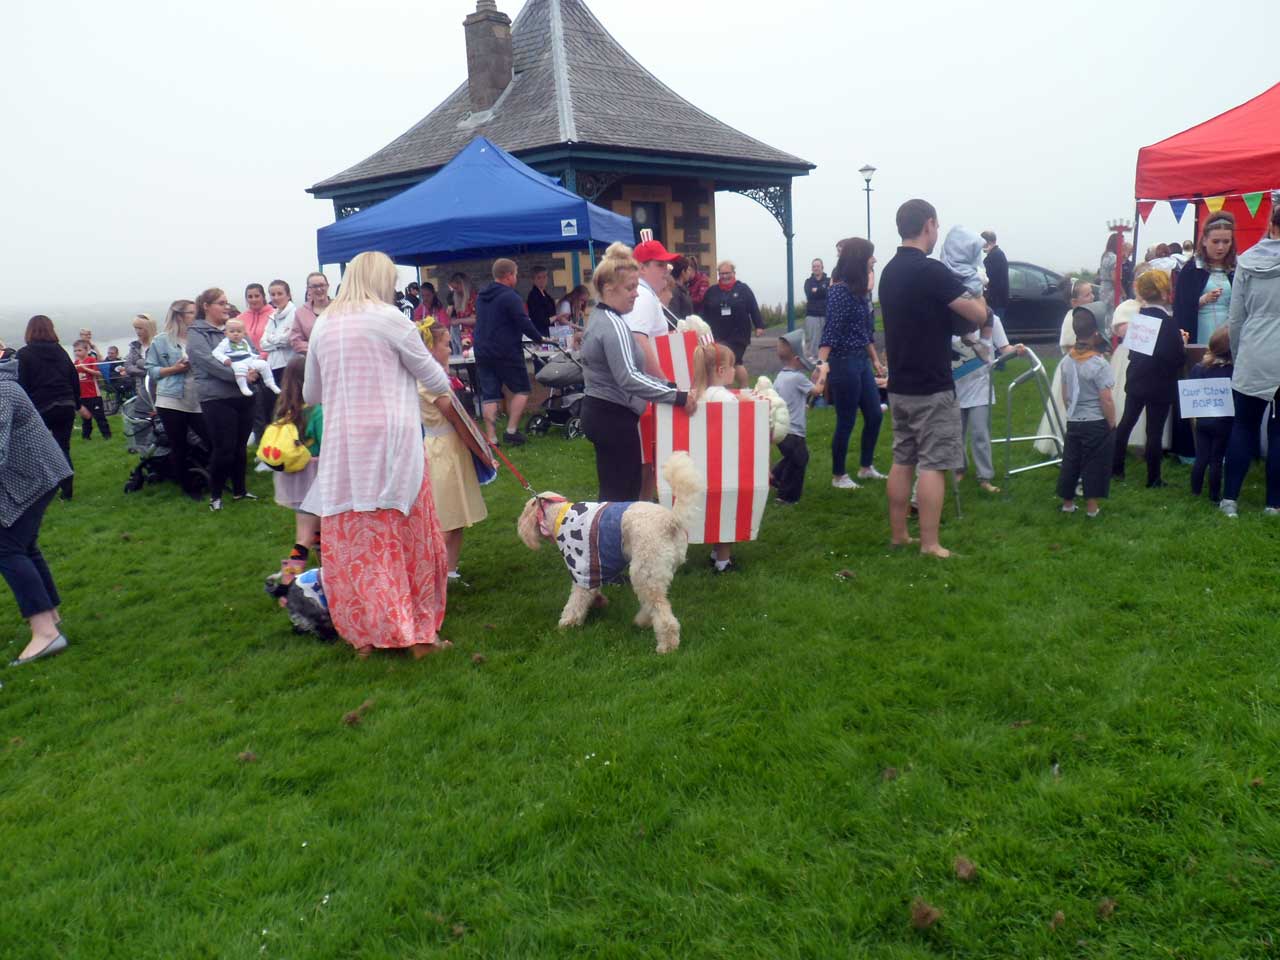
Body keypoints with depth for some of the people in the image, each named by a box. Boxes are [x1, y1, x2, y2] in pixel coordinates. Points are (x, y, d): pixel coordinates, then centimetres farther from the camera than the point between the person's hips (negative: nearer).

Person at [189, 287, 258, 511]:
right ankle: (215, 494, 13)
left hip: (244, 396, 6)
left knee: (241, 447, 13)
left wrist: (255, 368, -10)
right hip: (216, 398, -5)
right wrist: (240, 375, -23)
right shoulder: (197, 333, -4)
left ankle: (239, 490, 27)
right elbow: (209, 362, -16)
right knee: (223, 449, -4)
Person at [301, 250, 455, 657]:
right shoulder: (389, 318, -4)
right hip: (390, 443, -4)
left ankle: (366, 634, 16)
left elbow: (310, 393, 19)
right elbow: (434, 378, 3)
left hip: (342, 448, 4)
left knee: (353, 543, 9)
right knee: (409, 539, 6)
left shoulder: (323, 325, 9)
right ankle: (419, 633, 13)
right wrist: (445, 385, 25)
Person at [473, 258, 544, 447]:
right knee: (522, 389, 8)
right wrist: (539, 339, 0)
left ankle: (491, 438, 2)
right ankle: (511, 431, 1)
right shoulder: (510, 297, -12)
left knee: (489, 395, 5)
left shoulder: (481, 297, 13)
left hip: (482, 352, 7)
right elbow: (524, 323, -14)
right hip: (506, 353, -7)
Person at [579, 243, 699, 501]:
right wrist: (677, 397, -29)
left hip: (599, 412, 10)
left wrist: (665, 385, 13)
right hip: (613, 417, -10)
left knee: (612, 490, 14)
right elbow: (628, 378, -29)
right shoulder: (614, 326, -18)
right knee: (622, 493, -5)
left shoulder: (599, 318, 14)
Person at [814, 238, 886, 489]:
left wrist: (875, 360, 21)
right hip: (844, 362, -9)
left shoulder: (860, 290, 10)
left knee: (875, 415, 15)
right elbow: (830, 329, -23)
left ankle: (866, 467, 30)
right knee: (846, 422, 1)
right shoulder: (839, 290, -15)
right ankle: (839, 476, 15)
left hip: (862, 361, 9)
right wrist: (822, 363, -34)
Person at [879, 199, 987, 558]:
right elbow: (978, 316, -13)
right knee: (932, 464, -4)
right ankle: (930, 545, -2)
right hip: (931, 387, -8)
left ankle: (898, 534, 19)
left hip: (900, 385, 8)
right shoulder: (931, 271, -16)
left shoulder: (890, 271, 10)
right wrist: (976, 293, 7)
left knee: (902, 460, 13)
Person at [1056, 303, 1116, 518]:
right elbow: (1106, 400, -16)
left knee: (1070, 461, 14)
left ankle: (1067, 502, 24)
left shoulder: (1067, 360, -1)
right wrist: (1112, 424, -4)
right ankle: (1091, 506, 11)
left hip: (1074, 422, 5)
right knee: (1094, 465, 5)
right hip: (1097, 424, -5)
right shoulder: (1099, 364, -18)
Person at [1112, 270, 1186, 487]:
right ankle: (1153, 478, 11)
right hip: (1160, 386, -6)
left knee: (1126, 422, 17)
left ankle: (1116, 468, 25)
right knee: (1155, 431, 2)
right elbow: (1178, 359, -20)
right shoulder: (1168, 323, -20)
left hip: (1136, 381, 6)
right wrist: (1183, 344, -1)